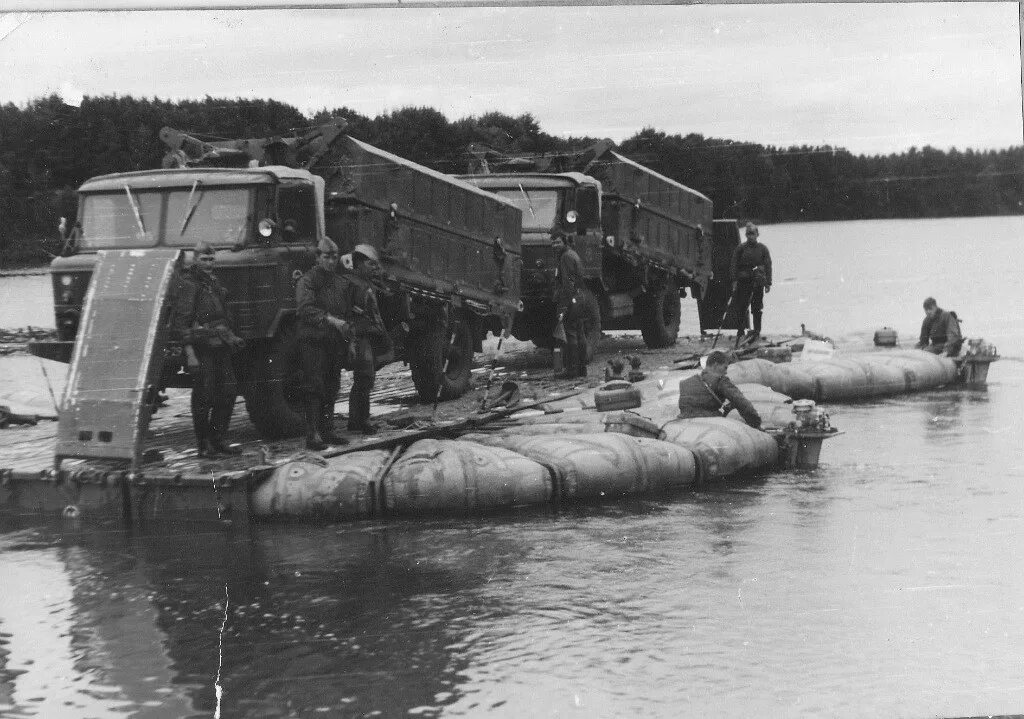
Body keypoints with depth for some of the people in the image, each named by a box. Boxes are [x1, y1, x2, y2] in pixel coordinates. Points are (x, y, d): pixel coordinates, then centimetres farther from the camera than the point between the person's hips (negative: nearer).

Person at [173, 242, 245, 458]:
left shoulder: (214, 282, 17)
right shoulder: (188, 284, -9)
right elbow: (181, 320, -14)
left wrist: (230, 337, 17)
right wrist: (190, 354, -19)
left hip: (220, 346, 8)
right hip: (201, 348, -8)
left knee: (228, 391, 6)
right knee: (204, 397, -4)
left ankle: (219, 440, 16)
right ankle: (204, 445, 6)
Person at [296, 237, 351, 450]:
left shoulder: (340, 283, 18)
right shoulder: (307, 281, -4)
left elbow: (346, 314, 24)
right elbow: (305, 308, -20)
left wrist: (349, 339, 17)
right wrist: (330, 320, -29)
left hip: (335, 343, 7)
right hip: (313, 342, -7)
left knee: (331, 388, 9)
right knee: (315, 387, -9)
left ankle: (327, 431, 16)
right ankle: (313, 435, -10)